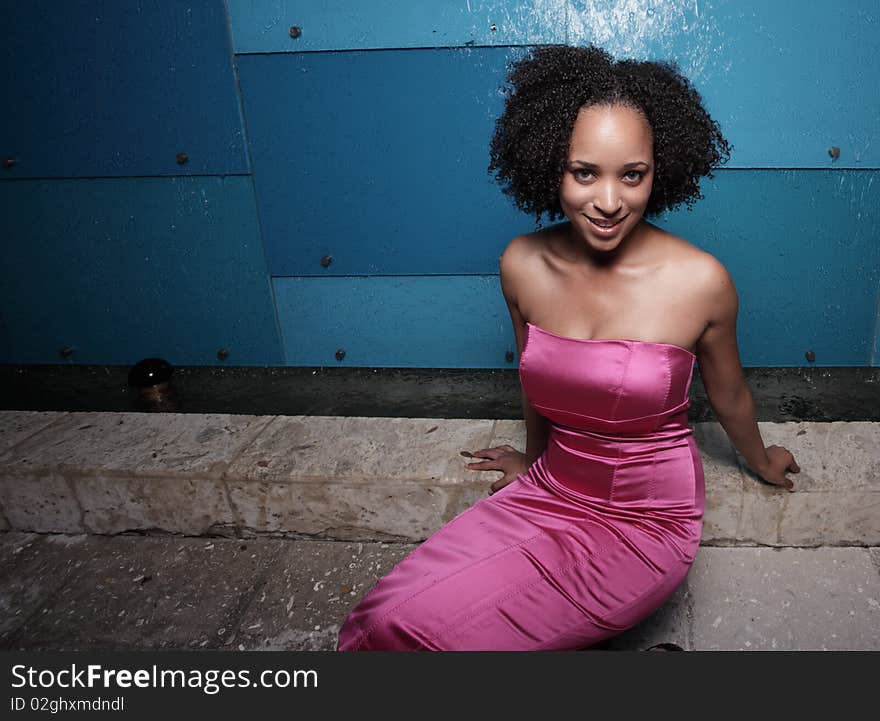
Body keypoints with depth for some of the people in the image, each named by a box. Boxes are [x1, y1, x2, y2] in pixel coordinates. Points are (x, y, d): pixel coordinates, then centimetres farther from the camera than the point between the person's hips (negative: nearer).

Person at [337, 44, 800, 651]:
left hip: (649, 525, -4)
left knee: (413, 628, -18)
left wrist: (761, 462, 22)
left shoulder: (701, 282, -17)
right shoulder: (523, 265, -8)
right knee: (391, 615, -14)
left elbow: (729, 395, 4)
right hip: (549, 495, 4)